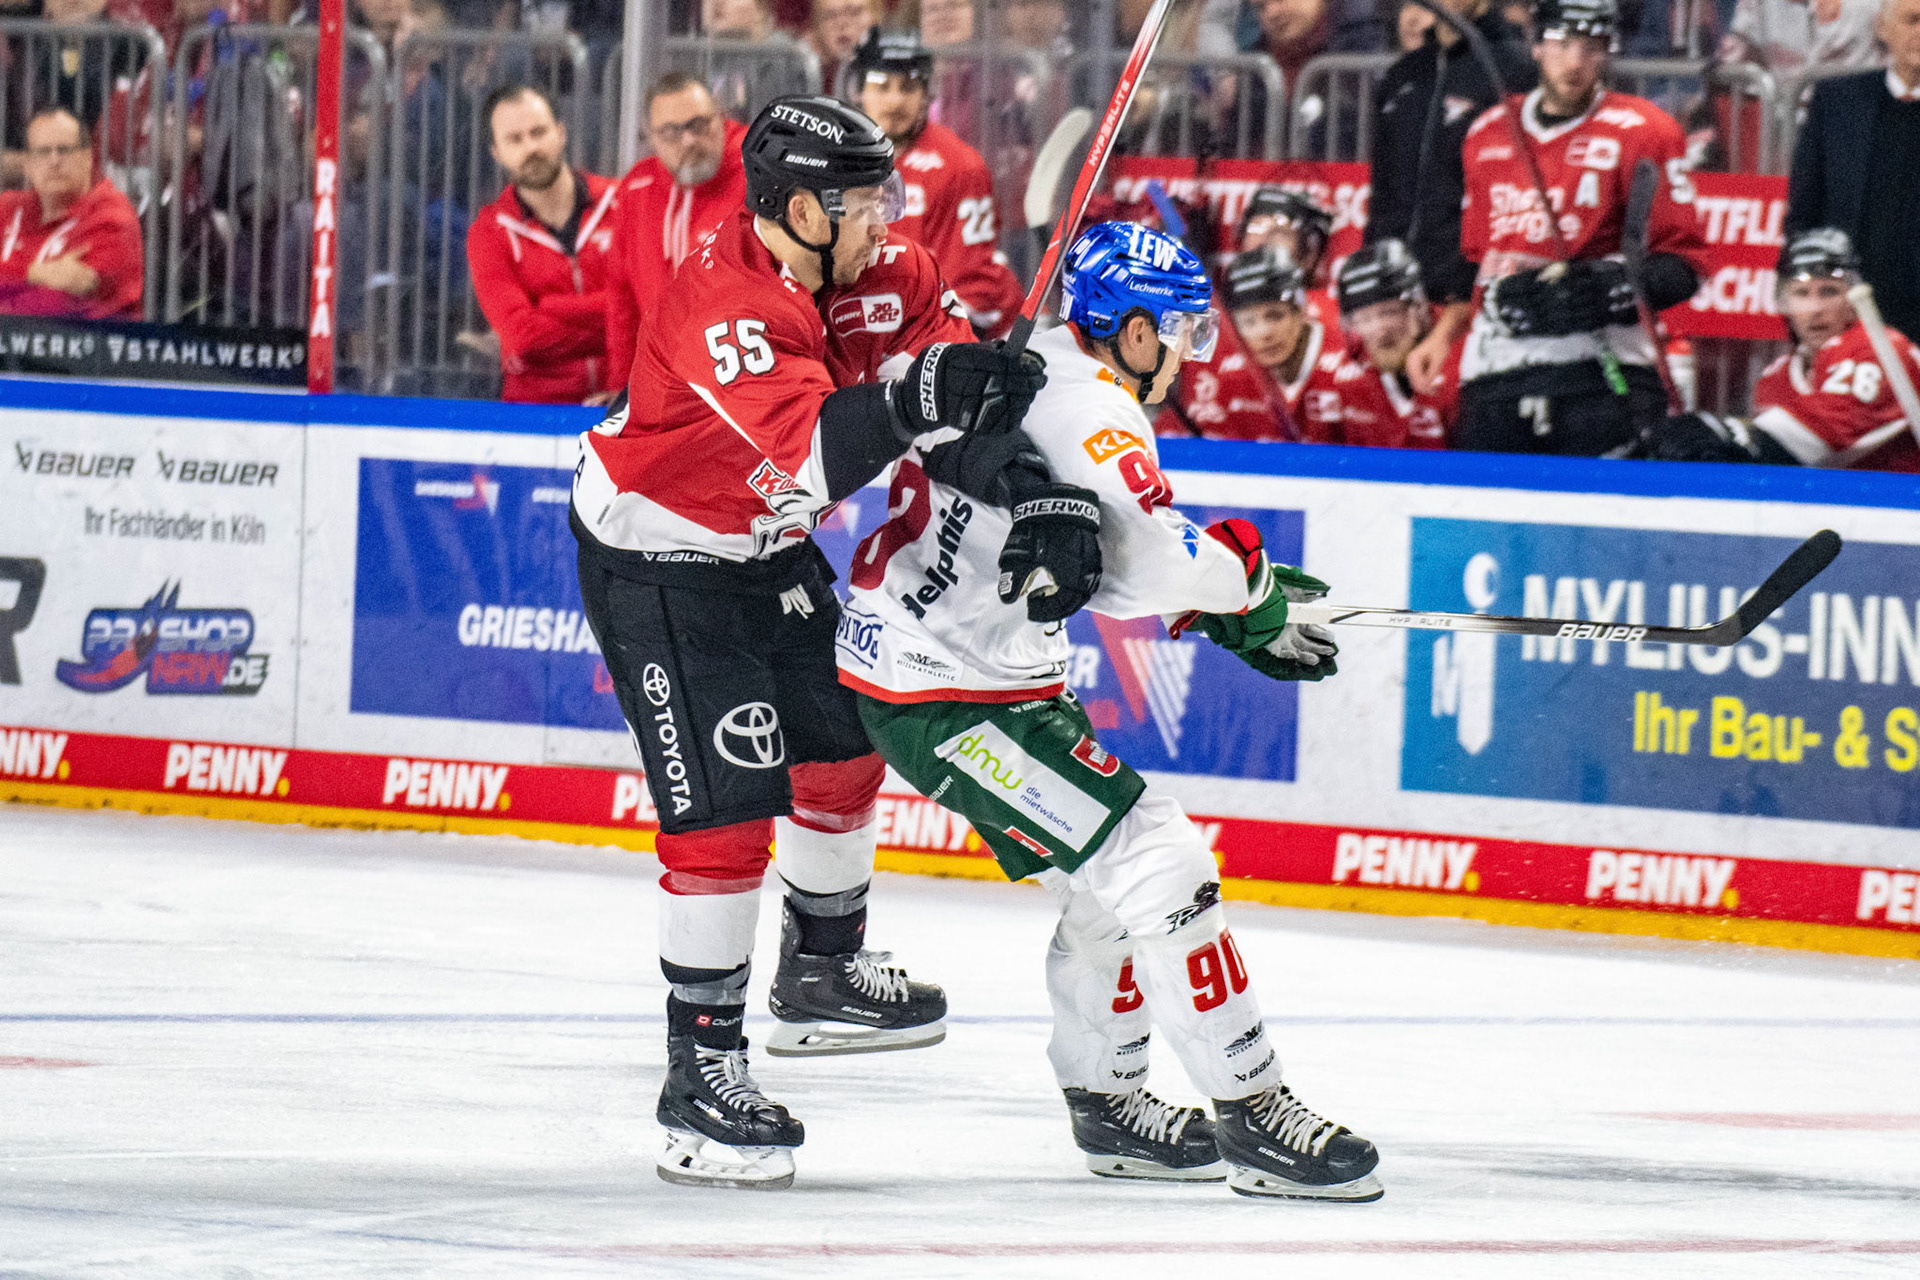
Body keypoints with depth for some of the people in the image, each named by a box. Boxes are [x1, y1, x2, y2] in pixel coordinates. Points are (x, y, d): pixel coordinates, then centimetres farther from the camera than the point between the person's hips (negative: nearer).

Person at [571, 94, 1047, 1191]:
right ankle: (701, 1069, -9)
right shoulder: (729, 301, -33)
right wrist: (912, 399, -57)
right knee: (725, 806, -14)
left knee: (842, 749, 21)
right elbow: (810, 453, -44)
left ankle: (823, 973, 44)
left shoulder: (866, 268, -8)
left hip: (764, 545, 9)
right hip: (654, 555, -9)